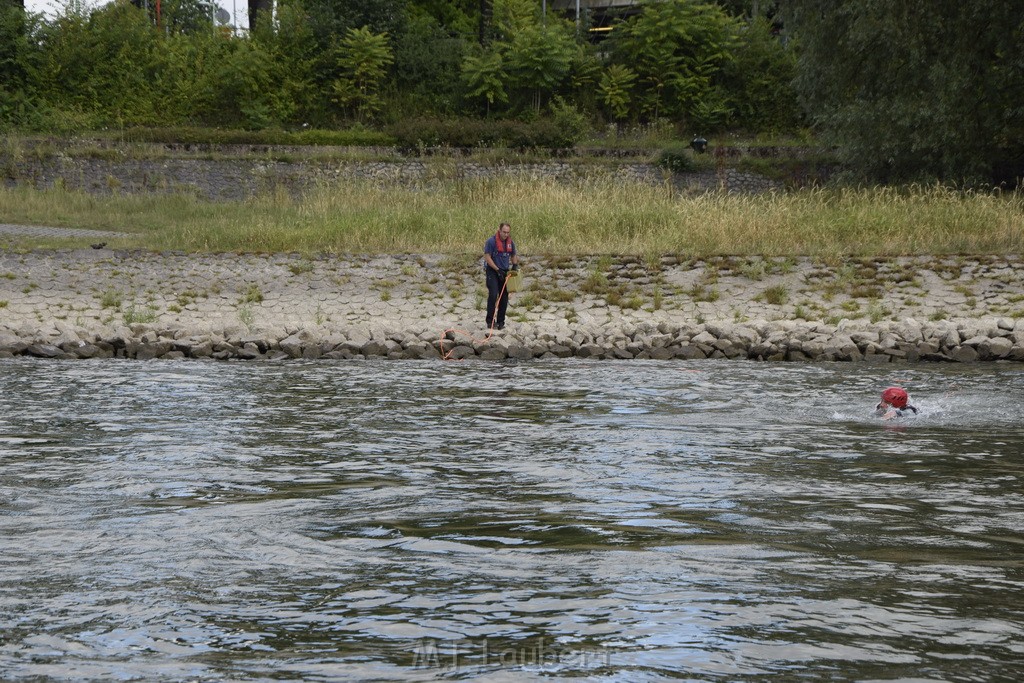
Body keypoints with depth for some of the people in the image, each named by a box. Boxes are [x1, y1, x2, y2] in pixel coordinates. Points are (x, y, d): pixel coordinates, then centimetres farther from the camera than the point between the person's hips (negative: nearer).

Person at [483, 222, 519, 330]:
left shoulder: (511, 243, 5)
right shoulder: (491, 241, -13)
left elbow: (513, 256, 21)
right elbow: (487, 257, -13)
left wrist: (515, 265, 1)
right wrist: (497, 269, -17)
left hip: (504, 272, 6)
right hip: (492, 271, -6)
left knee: (504, 297, 4)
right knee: (493, 295, -16)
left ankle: (500, 321, 12)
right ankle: (490, 321, -12)